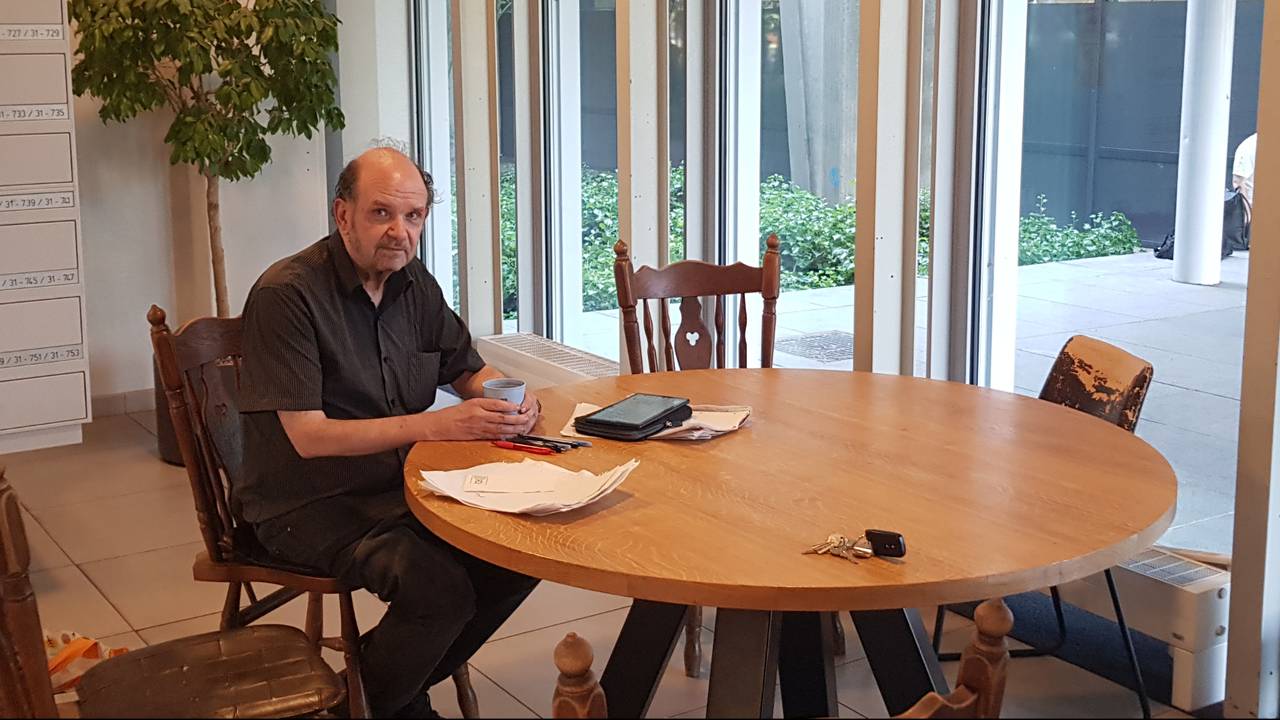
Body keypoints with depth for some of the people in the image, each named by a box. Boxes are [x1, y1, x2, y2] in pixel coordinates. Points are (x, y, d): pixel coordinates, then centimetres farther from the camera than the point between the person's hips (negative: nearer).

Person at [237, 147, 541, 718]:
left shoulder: (415, 285, 5)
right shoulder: (286, 295, -17)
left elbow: (470, 371, 17)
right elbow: (307, 436, -22)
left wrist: (515, 403, -9)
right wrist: (435, 425, -28)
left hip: (400, 486, 7)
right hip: (308, 505, -7)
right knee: (439, 586, -28)